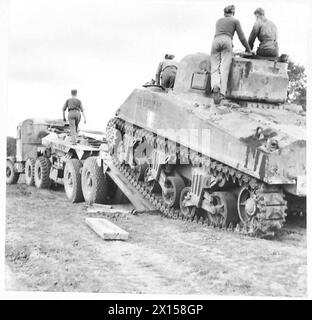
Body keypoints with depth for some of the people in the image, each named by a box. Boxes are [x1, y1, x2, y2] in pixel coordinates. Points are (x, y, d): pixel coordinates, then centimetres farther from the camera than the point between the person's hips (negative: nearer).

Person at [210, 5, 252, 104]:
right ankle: (221, 93, -35)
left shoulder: (218, 21, 32)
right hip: (226, 41, -3)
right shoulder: (235, 21, 21)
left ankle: (215, 86, -39)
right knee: (224, 68, -16)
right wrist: (248, 49, 29)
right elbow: (242, 37, 17)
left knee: (215, 68, -7)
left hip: (215, 41, 3)